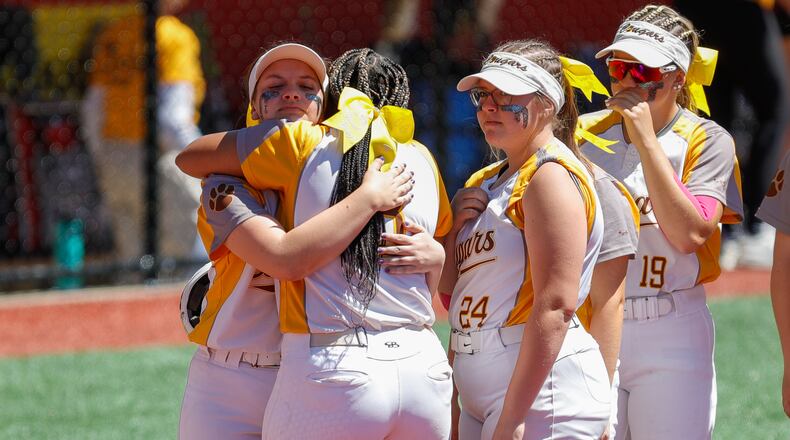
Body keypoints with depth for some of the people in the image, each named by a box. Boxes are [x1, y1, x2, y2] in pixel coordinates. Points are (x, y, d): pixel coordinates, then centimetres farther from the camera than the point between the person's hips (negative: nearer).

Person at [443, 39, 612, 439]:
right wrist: (454, 228, 2)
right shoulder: (485, 183, 17)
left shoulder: (551, 176, -11)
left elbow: (556, 307, -19)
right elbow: (452, 294, 19)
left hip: (542, 392, -9)